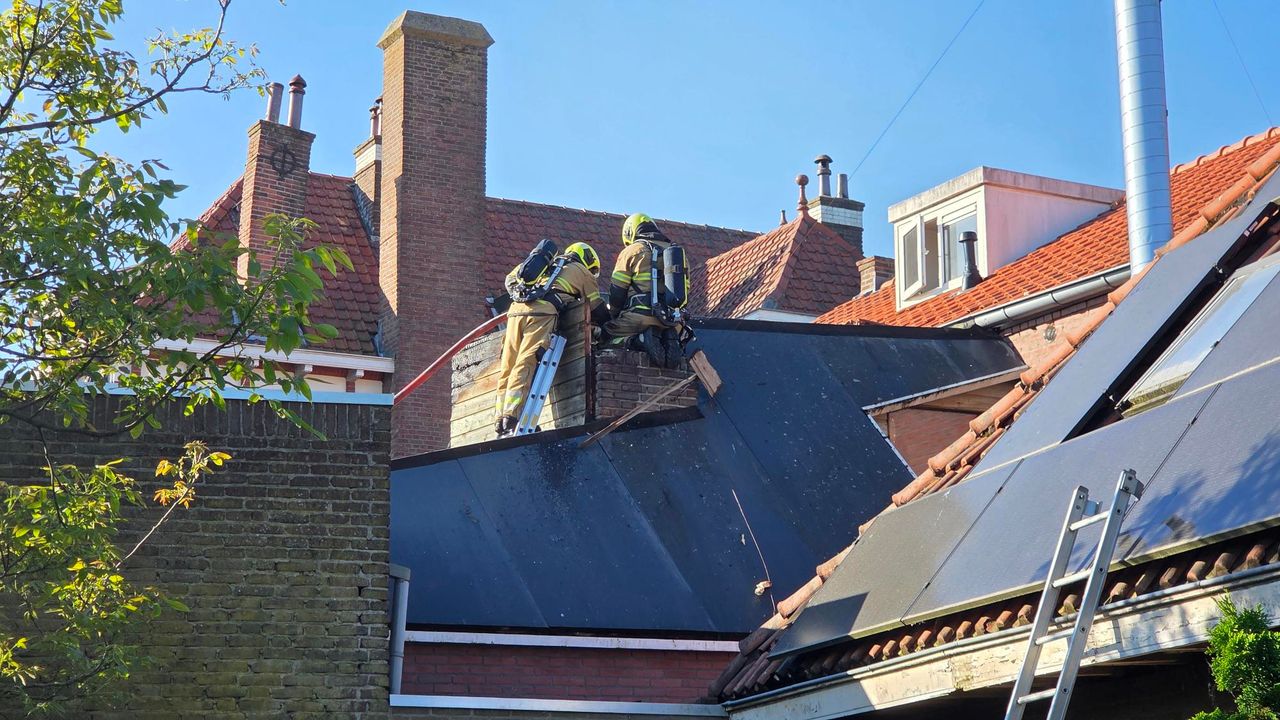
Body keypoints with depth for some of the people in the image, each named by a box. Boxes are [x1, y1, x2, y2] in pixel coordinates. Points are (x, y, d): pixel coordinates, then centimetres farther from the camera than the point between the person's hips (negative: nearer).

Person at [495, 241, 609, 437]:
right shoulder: (581, 271, 23)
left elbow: (511, 278, 36)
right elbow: (599, 312, 24)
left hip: (516, 309, 6)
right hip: (542, 311, -6)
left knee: (508, 368, 3)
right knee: (525, 366, -16)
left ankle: (501, 420, -5)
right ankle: (511, 417, -28)